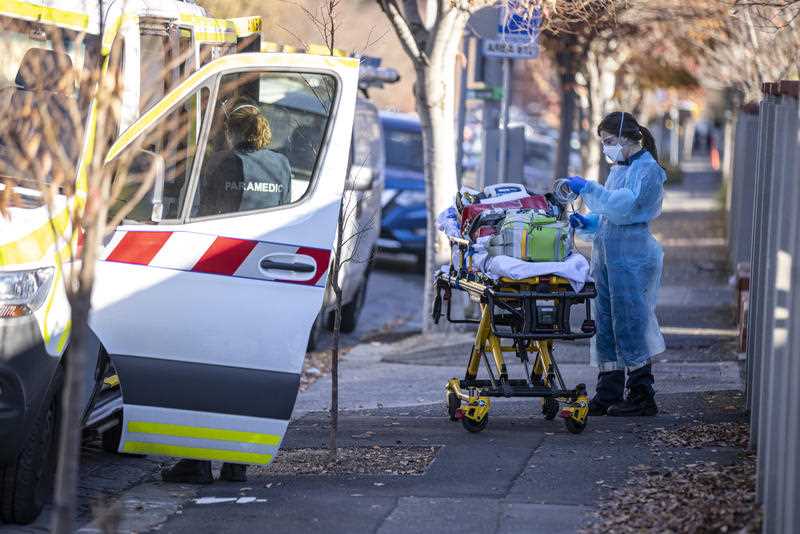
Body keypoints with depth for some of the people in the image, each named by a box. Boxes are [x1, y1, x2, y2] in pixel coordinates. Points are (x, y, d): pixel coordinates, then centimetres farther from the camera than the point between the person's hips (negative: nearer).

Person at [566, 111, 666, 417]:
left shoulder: (647, 169, -9)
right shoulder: (619, 168, 20)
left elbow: (624, 206, -22)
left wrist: (587, 189, -22)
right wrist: (587, 222, 8)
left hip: (632, 257, -9)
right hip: (607, 255, 9)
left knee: (631, 323, -6)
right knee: (606, 323, 9)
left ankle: (642, 397, 0)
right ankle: (608, 395, 14)